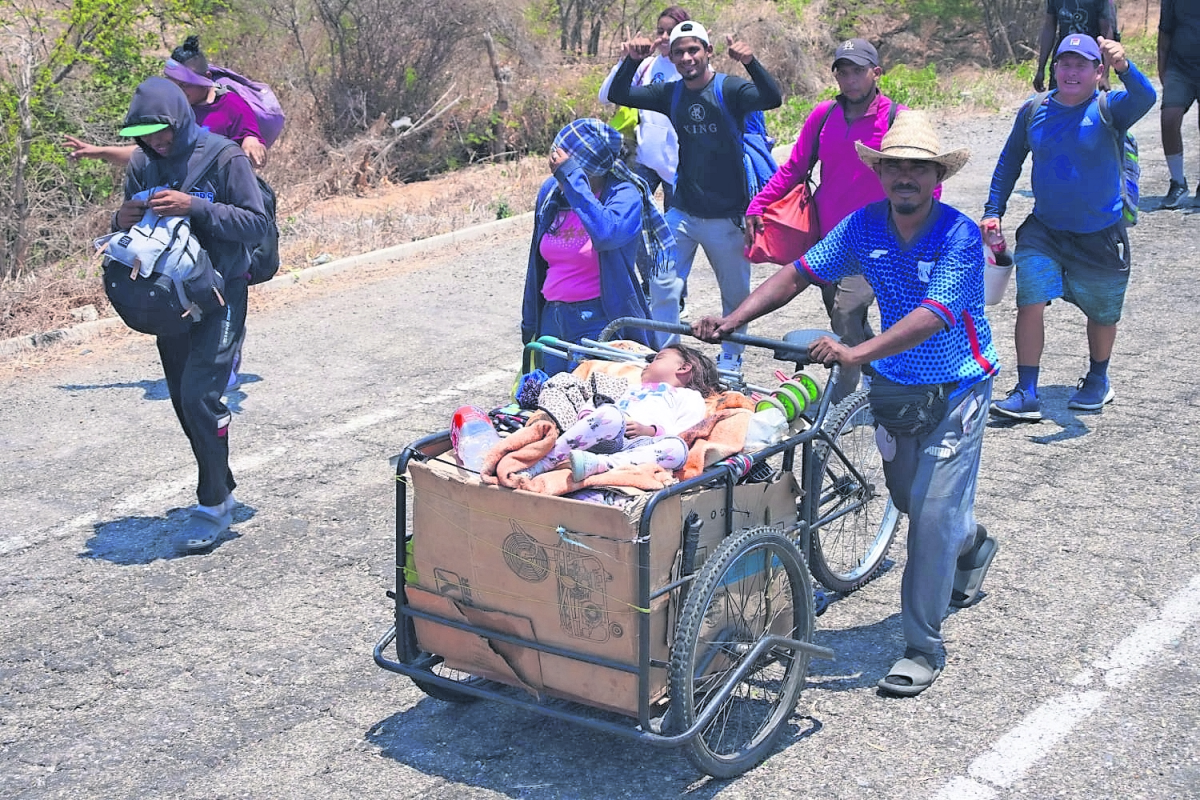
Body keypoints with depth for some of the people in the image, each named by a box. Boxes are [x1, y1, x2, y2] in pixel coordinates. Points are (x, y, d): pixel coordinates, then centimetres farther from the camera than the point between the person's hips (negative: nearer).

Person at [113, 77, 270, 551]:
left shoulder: (224, 157, -12)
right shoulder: (142, 164, 3)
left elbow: (257, 225, -15)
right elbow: (130, 232, 12)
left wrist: (195, 208, -26)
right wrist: (122, 222, -12)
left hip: (220, 294, -6)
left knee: (200, 395, -16)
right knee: (183, 401, 11)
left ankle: (213, 504, -3)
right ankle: (222, 490, 28)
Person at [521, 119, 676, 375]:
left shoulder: (625, 195, -10)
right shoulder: (551, 190, 7)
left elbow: (607, 233, -34)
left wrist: (572, 177, -30)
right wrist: (529, 324, 21)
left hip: (600, 323, -6)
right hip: (552, 318, 6)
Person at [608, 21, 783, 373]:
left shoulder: (729, 89, -10)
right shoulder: (671, 94, 3)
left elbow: (772, 99, -27)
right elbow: (618, 95, -1)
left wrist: (750, 62, -44)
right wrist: (633, 60, -19)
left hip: (726, 216, -3)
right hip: (682, 212, 3)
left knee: (736, 293, 9)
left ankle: (730, 358, 28)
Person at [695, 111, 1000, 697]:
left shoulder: (959, 236, -23)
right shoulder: (865, 225, -7)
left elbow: (932, 316, -35)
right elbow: (799, 274, -8)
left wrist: (856, 353, -49)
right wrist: (734, 320, -23)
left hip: (955, 389, -6)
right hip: (893, 385, 6)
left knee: (933, 512, -12)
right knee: (907, 498, 21)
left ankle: (922, 648, 1)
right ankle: (972, 546, 56)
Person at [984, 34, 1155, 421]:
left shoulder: (1108, 108, -12)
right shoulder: (1034, 111, -2)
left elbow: (1145, 99, -34)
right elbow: (1010, 161, 11)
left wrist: (1124, 67, -53)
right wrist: (993, 211, 4)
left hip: (1100, 236, -1)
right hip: (1044, 230, 2)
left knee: (1102, 313, 15)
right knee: (1030, 304, -14)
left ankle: (1098, 380, 41)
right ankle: (1027, 394, -6)